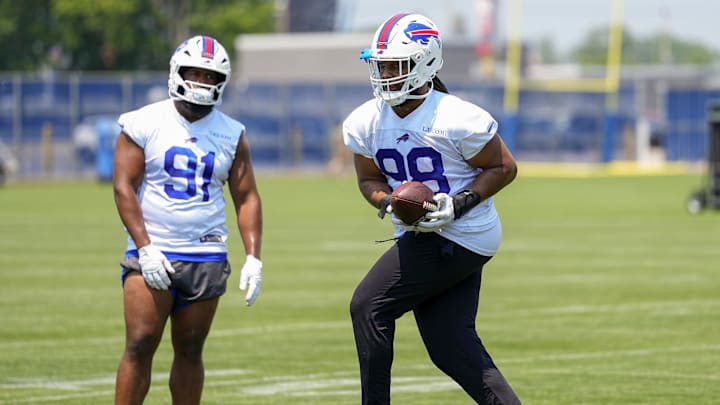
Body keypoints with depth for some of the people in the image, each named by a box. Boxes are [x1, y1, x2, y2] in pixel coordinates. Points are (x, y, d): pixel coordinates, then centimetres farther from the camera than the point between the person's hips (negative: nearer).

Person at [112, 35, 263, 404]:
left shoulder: (231, 134, 9)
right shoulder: (144, 124, -1)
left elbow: (246, 198, 8)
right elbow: (124, 188, -6)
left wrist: (253, 256, -4)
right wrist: (145, 248, -15)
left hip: (207, 257, 3)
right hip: (152, 252, -3)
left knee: (189, 351, 6)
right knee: (140, 345, -11)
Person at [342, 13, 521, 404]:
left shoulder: (456, 120, -19)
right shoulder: (365, 123, 1)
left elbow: (503, 168, -8)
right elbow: (369, 179, 14)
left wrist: (459, 204, -20)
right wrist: (389, 204, -9)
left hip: (460, 235, -8)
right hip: (419, 237, 8)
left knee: (368, 306, -12)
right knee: (453, 350, 6)